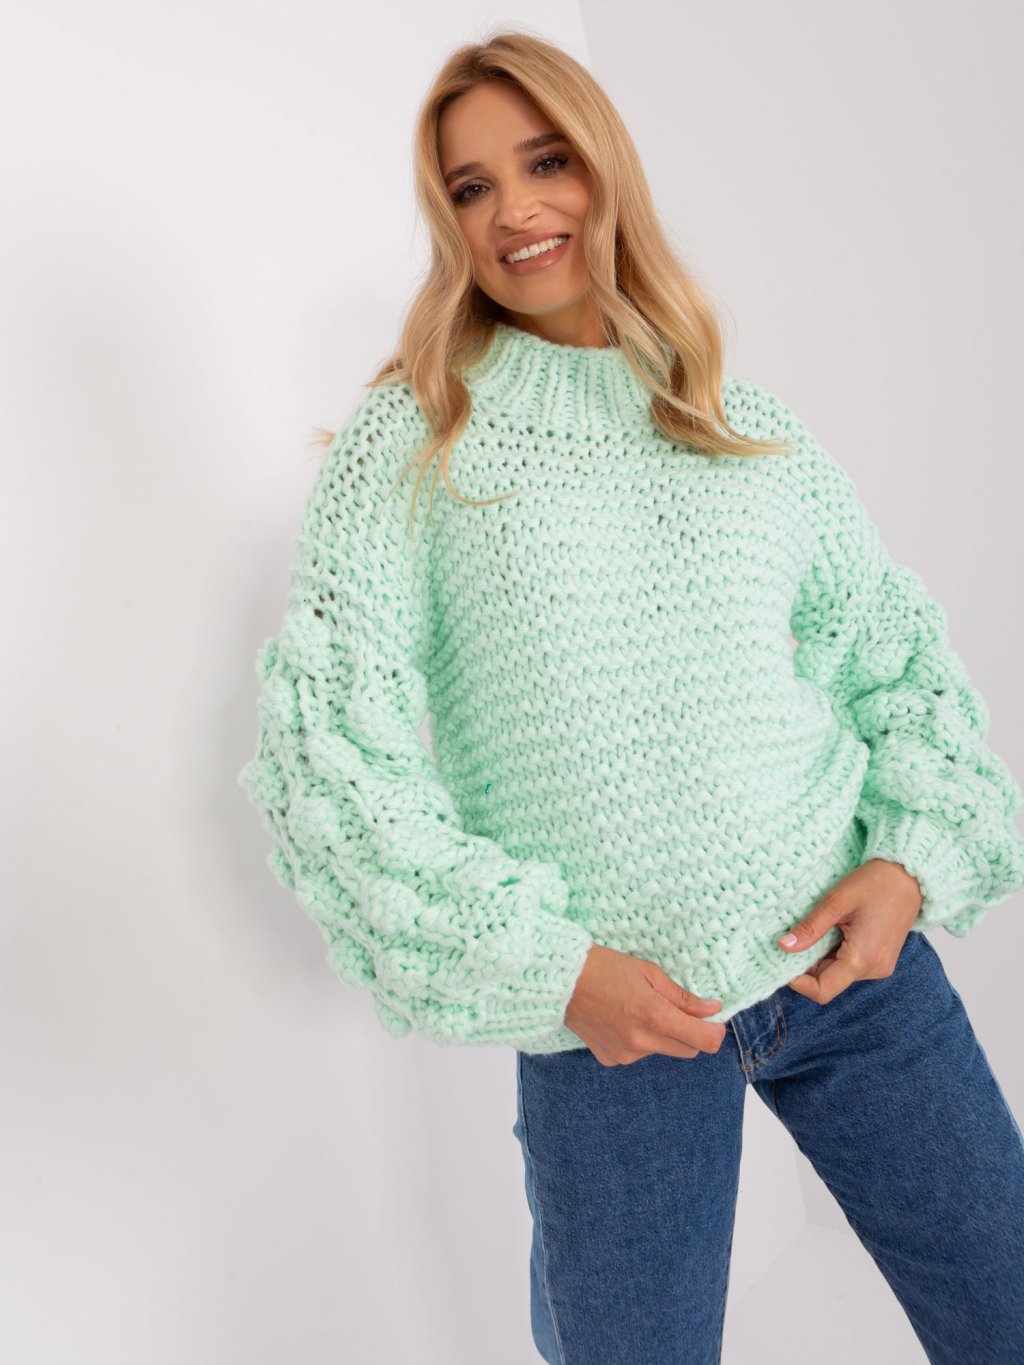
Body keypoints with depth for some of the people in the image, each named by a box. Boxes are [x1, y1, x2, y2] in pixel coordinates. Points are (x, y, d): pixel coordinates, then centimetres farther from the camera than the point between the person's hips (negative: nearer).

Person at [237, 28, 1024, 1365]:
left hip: (853, 964, 3)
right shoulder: (409, 443, -4)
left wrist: (914, 859, -5)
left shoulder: (754, 430, 5)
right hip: (609, 1008, -2)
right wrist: (549, 969, -13)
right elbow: (325, 742, -10)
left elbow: (902, 653, 12)